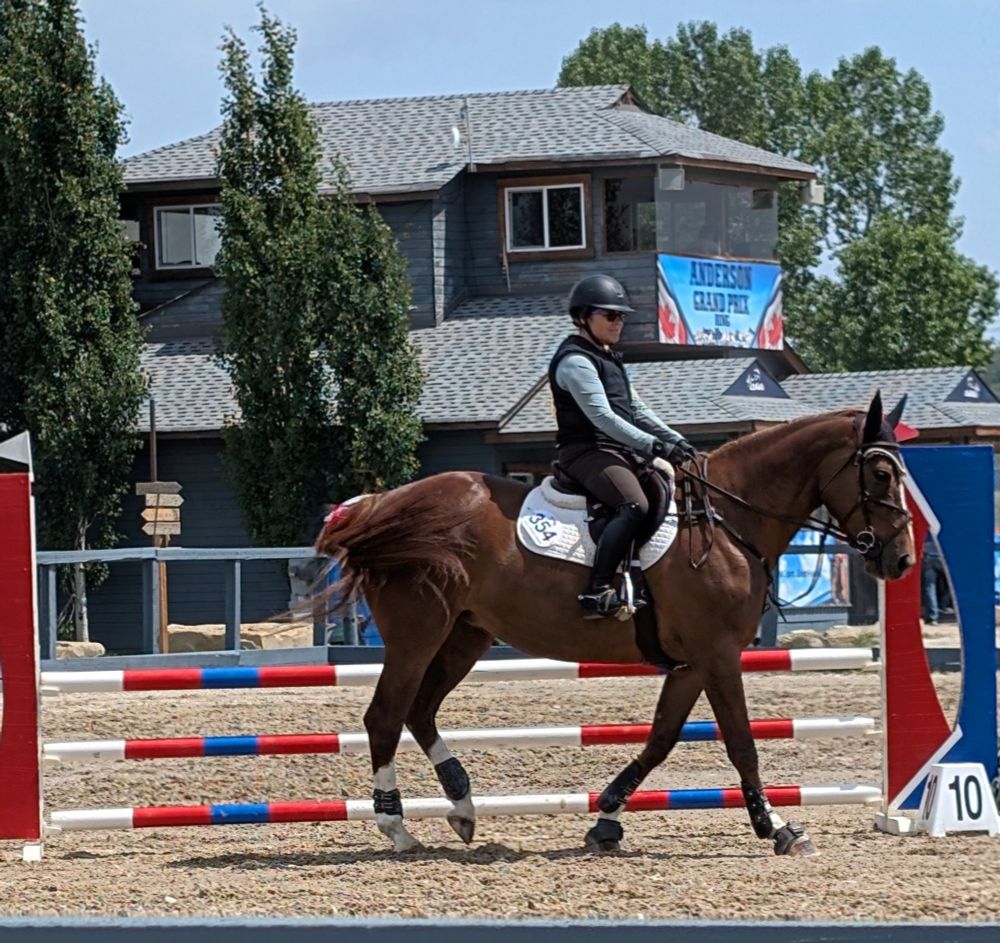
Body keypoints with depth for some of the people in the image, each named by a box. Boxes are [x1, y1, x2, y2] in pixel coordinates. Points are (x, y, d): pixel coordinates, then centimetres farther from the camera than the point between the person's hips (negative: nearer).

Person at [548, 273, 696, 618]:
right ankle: (597, 592, -39)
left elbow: (636, 409, 24)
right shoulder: (575, 361, -11)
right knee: (634, 505, -32)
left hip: (620, 451, 11)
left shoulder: (608, 359, 22)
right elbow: (602, 417, -20)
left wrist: (675, 440, 11)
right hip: (587, 451, -11)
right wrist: (654, 446, -25)